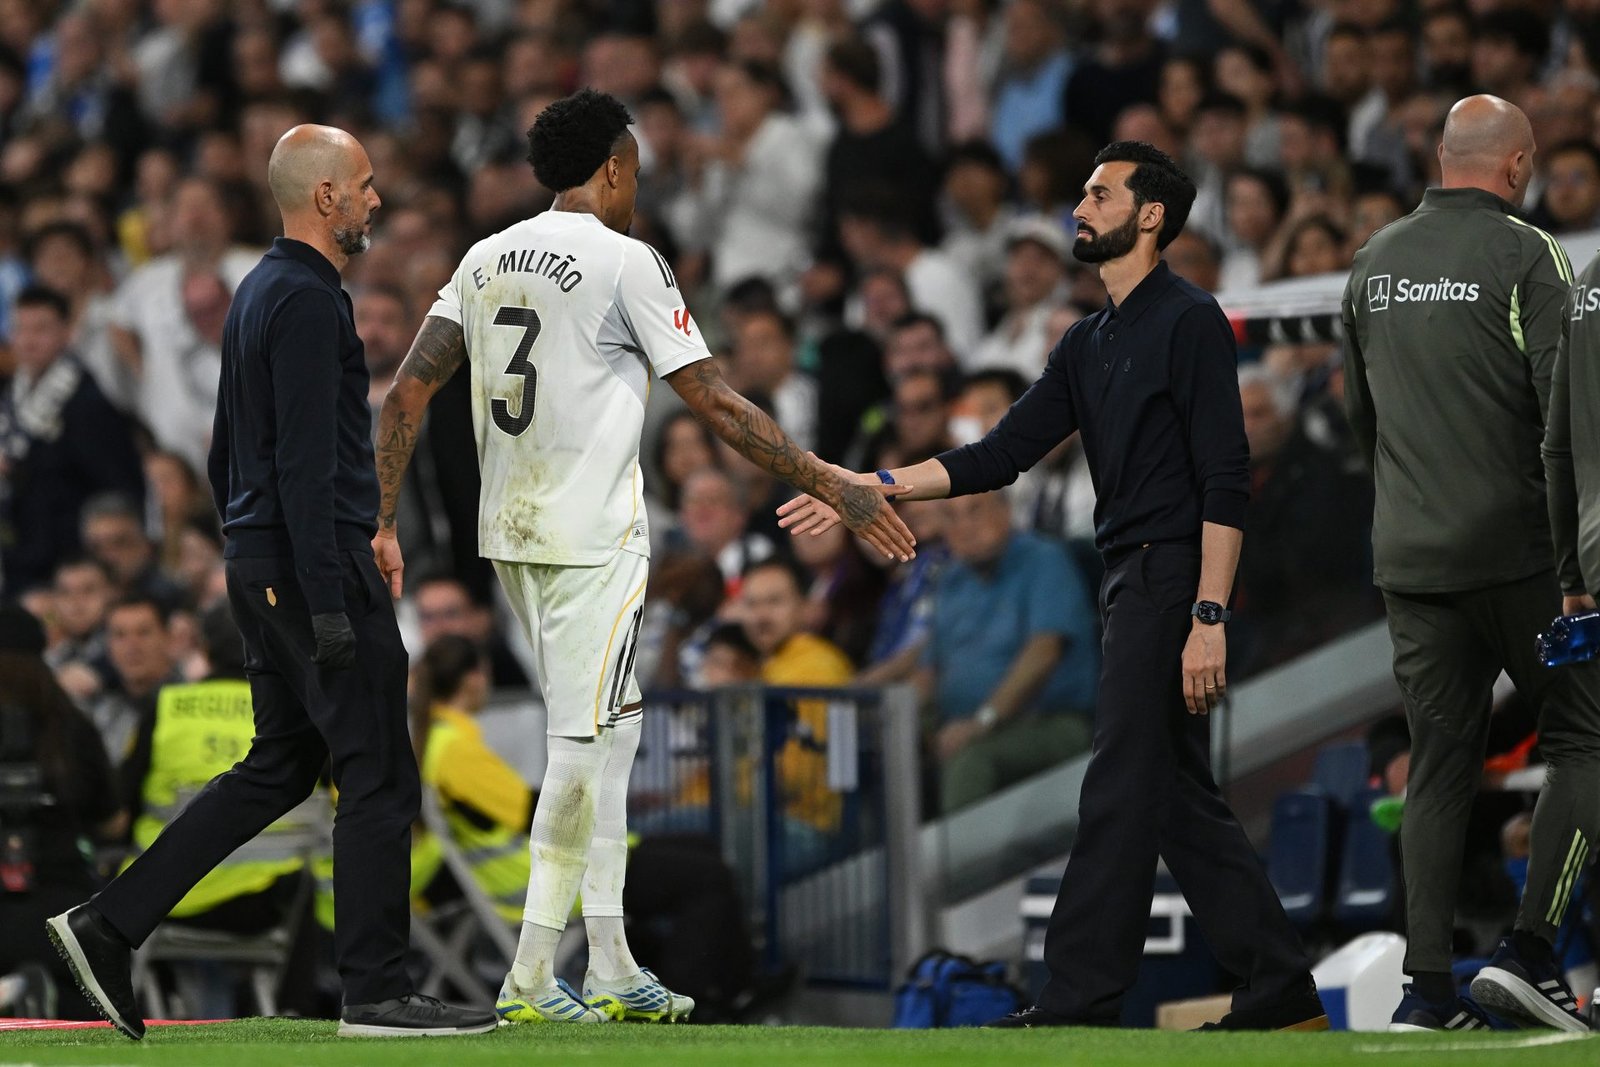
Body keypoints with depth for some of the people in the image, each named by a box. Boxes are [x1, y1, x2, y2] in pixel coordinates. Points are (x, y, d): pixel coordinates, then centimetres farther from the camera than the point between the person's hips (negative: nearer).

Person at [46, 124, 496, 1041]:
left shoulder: (259, 292, 17)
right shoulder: (307, 300, -15)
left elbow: (227, 453, 22)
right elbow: (305, 461, -21)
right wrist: (328, 604, -23)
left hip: (261, 563, 10)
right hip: (317, 561, -10)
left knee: (279, 767, 13)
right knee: (378, 776, -4)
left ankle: (110, 926, 9)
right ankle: (377, 992, -2)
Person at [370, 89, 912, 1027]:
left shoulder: (488, 259, 11)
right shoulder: (627, 262, -9)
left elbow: (410, 392, 6)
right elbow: (717, 405, -10)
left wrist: (382, 521, 9)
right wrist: (838, 490, -5)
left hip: (513, 530, 8)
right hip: (593, 536, -8)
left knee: (610, 733, 15)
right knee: (582, 747, -5)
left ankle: (611, 967, 16)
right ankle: (532, 977, -7)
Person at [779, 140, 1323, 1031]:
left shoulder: (1190, 323, -10)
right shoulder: (1091, 345, 18)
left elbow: (1226, 482, -16)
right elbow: (1003, 456, 17)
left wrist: (1209, 617, -22)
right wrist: (872, 488, 9)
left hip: (1173, 580, -9)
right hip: (1132, 587, 9)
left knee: (1122, 792, -9)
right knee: (1182, 801, 9)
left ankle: (1080, 1004, -10)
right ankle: (1281, 992, 12)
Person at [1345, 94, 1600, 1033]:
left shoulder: (1375, 261, 12)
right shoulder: (1524, 254, -8)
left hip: (1408, 560, 6)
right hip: (1516, 555, -6)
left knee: (1440, 762, 8)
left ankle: (1429, 988, 3)